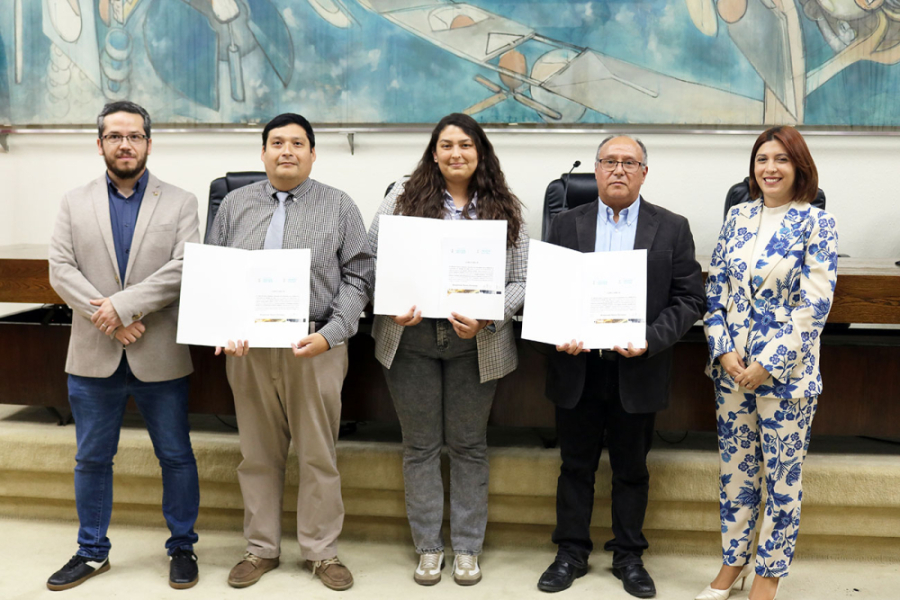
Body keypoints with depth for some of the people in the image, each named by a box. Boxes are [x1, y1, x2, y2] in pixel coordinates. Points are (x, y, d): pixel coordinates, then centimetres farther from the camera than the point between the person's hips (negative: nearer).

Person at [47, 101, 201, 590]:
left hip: (159, 357, -2)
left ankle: (182, 548, 23)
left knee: (176, 457, 7)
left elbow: (184, 268, -11)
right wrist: (108, 321, -14)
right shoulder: (74, 203, 8)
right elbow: (61, 270, -2)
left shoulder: (180, 203, 2)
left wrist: (123, 304, -19)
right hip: (93, 357, 2)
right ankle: (92, 552, 27)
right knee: (91, 459, 12)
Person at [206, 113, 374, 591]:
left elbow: (357, 279, -1)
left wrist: (330, 334, -13)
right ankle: (261, 549, 26)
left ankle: (321, 551, 20)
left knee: (318, 455, 5)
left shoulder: (340, 207, 4)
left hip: (316, 349, -2)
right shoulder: (235, 204, 10)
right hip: (248, 348, 2)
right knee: (259, 455, 11)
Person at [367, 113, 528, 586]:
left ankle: (467, 547, 26)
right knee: (420, 444, 10)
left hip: (475, 344, 0)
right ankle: (427, 546, 25)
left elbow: (520, 281, -2)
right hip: (411, 339, 0)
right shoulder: (404, 199, 2)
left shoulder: (504, 209, 2)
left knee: (469, 445, 11)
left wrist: (487, 319, -18)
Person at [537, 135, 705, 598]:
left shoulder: (672, 229, 2)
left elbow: (688, 299, -2)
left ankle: (628, 556, 27)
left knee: (631, 469, 12)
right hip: (577, 368, 1)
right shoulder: (565, 225, 6)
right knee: (576, 465, 11)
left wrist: (652, 339, -17)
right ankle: (572, 552, 25)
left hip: (637, 371, -1)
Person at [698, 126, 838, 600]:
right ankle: (733, 560, 30)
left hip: (787, 373, -4)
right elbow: (715, 287, 5)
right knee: (735, 467, 13)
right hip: (731, 367, 4)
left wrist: (768, 365, -16)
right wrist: (724, 351, -7)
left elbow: (814, 305, -13)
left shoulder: (816, 224, -8)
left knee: (782, 473, 7)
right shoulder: (738, 217, 6)